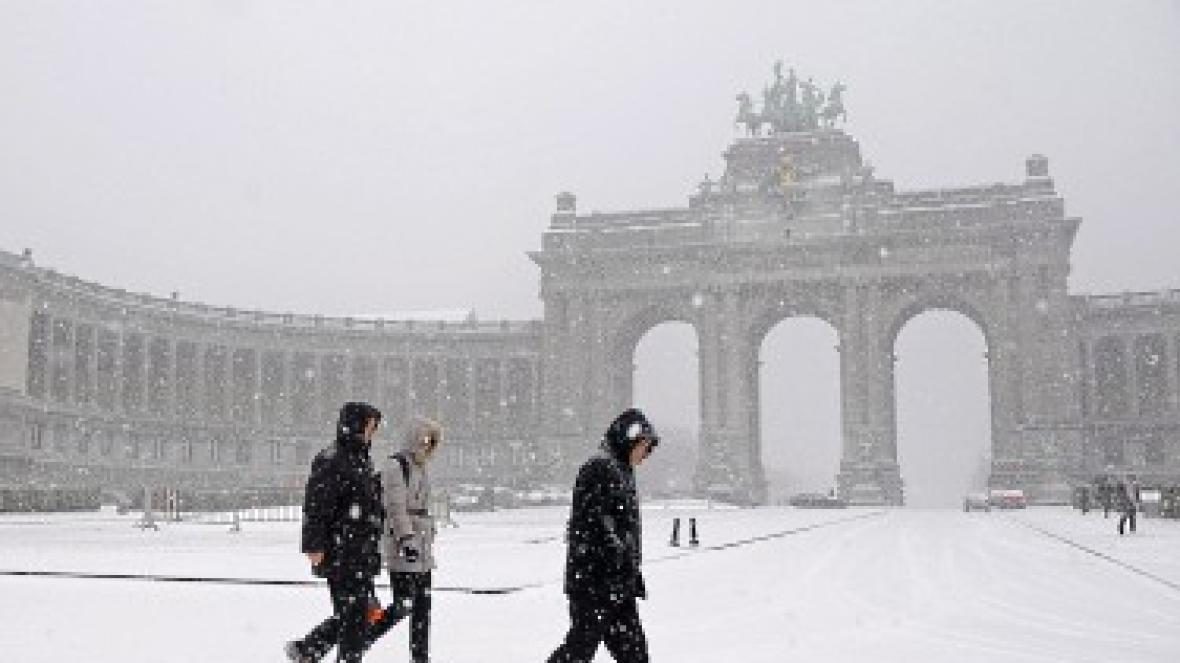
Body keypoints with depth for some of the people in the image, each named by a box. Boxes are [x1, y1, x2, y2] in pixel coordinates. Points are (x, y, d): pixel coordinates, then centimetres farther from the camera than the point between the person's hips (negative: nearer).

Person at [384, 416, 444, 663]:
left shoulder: (421, 467, 18)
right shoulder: (397, 465, -9)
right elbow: (396, 507, -16)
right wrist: (407, 538, -22)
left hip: (423, 544, 9)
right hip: (404, 544, -9)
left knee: (423, 604, 9)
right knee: (403, 605, -11)